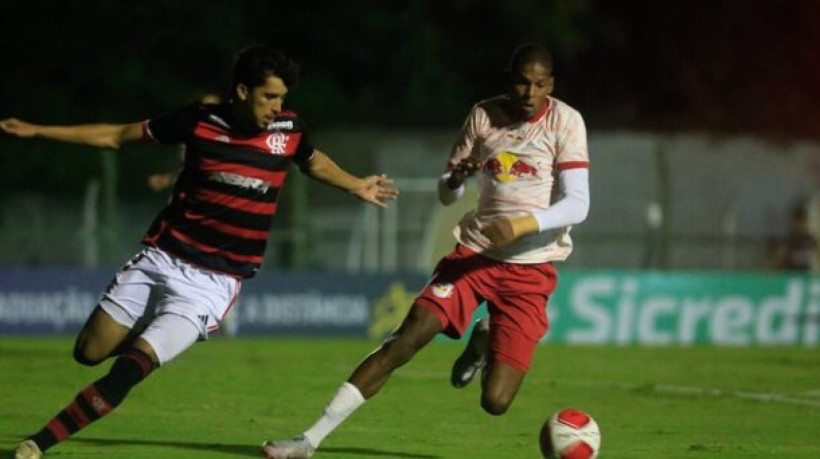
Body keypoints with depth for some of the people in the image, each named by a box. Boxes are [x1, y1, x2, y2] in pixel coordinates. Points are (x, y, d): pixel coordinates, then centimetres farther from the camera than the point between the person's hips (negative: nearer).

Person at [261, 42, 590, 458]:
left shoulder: (564, 121, -7)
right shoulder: (484, 115, 4)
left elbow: (577, 204, -14)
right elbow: (445, 194, 9)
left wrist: (522, 224, -30)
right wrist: (457, 177, -15)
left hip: (529, 271, -3)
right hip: (475, 252, 3)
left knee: (494, 401, -11)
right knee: (407, 338, -18)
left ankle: (484, 343, 26)